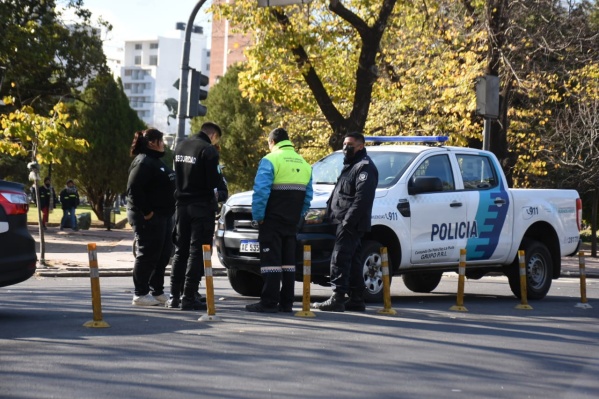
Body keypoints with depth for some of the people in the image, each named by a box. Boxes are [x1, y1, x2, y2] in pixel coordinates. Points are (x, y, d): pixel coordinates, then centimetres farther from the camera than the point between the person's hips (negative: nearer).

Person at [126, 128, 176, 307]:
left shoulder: (157, 161, 19)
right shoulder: (143, 162, -13)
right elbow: (134, 188, -22)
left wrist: (169, 211, 14)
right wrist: (146, 212, -21)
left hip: (163, 216, 10)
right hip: (149, 217, -10)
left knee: (163, 255, 12)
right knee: (148, 255, -6)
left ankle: (157, 292, 21)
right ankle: (140, 294, 1)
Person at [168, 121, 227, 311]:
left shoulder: (180, 146, 10)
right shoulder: (208, 150, -13)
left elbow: (177, 174, 14)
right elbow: (215, 179, -14)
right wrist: (223, 192, 4)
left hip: (182, 204, 7)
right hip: (202, 206, -7)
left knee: (180, 251, 13)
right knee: (197, 252, -3)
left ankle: (174, 296, 13)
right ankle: (189, 297, -6)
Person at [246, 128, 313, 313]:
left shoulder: (270, 160, -8)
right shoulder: (303, 164, 15)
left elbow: (261, 191, -17)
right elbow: (308, 196, 15)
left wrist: (257, 216, -10)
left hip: (272, 221, -7)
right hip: (292, 222, 7)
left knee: (271, 260, -7)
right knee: (288, 261, 10)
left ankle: (269, 302, -10)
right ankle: (286, 302, 11)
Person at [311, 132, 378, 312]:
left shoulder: (364, 167, -10)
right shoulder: (350, 165, 24)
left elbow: (362, 198, -21)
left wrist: (348, 220, -25)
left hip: (351, 223, -11)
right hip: (345, 222, 11)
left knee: (339, 258, -15)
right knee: (352, 260, 12)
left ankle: (337, 299, -18)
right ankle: (356, 299, 16)